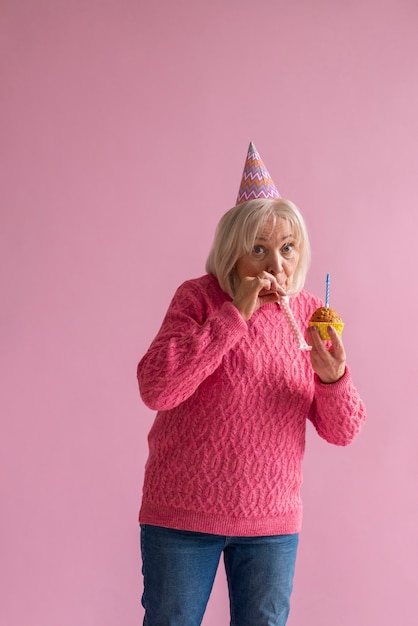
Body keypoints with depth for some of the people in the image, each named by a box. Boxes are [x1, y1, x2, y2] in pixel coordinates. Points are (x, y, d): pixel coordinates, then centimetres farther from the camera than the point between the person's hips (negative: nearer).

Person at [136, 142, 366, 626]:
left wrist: (334, 379, -20)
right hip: (182, 515, -3)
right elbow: (155, 389, -21)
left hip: (272, 522, 3)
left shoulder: (309, 314, 3)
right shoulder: (199, 297, -7)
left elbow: (342, 432, 2)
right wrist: (234, 314, -22)